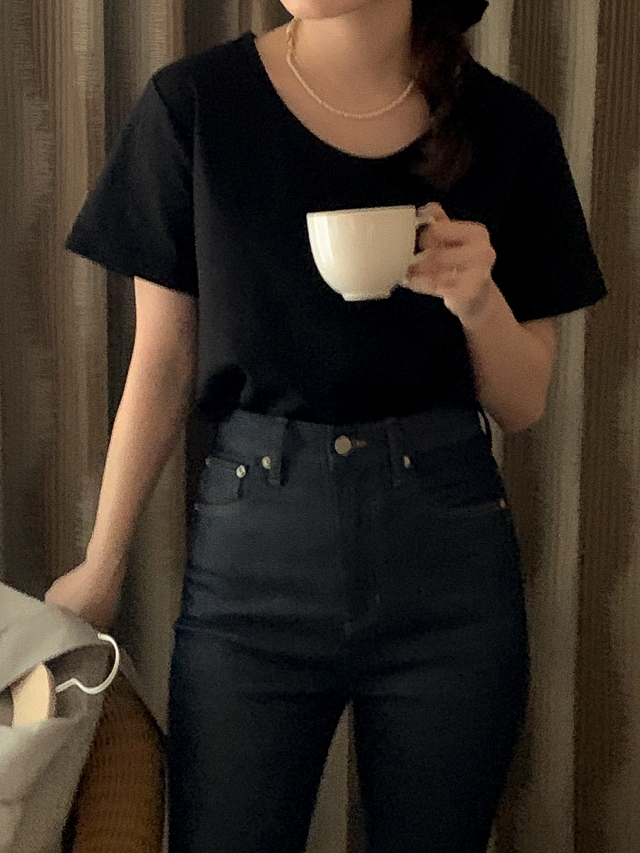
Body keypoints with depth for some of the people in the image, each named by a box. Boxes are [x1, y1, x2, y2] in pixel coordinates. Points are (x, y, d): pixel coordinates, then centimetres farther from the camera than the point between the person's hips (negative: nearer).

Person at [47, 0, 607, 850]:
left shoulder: (508, 128, 0)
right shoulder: (194, 105, -3)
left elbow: (523, 404, 5)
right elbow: (163, 363, 4)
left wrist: (478, 299, -15)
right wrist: (101, 565, 7)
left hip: (451, 560, 1)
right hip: (253, 545, -1)